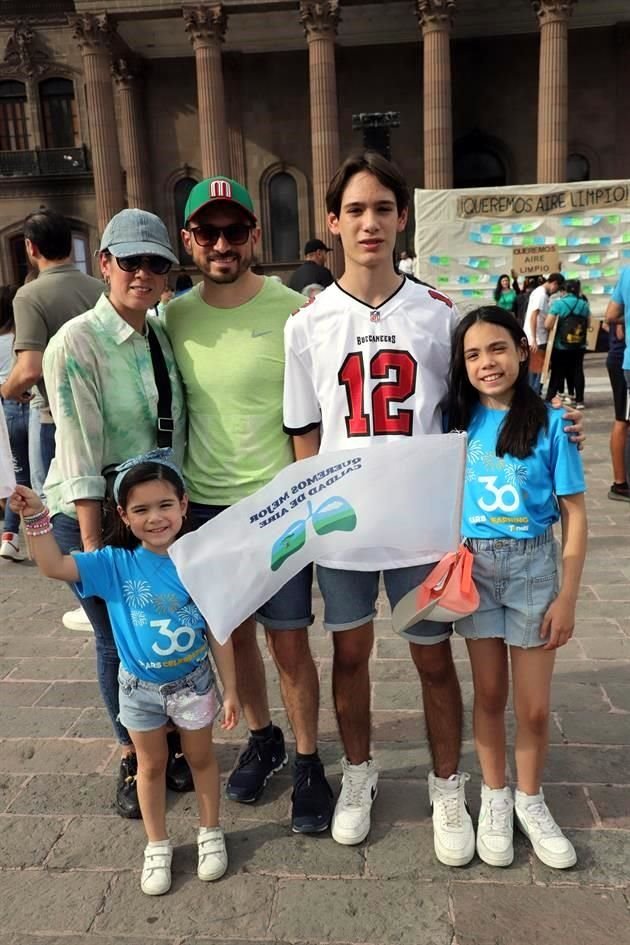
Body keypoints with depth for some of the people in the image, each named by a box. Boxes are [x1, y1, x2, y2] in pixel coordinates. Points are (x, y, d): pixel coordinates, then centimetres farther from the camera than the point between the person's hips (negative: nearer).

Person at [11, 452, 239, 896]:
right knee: (152, 765, 20)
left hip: (194, 683, -1)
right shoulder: (115, 564, -17)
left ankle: (211, 833, 44)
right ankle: (157, 845, 42)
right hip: (139, 688, 1)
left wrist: (230, 689, -6)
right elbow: (54, 566, -26)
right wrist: (36, 517, -40)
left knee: (201, 758, 20)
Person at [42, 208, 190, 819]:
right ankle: (132, 756, 33)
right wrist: (93, 547, -17)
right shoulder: (76, 344, -14)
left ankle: (170, 739, 35)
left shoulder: (162, 336, 3)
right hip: (92, 514, -4)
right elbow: (80, 455, -17)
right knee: (118, 639, 9)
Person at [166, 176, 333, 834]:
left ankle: (308, 762, 27)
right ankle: (262, 738, 39)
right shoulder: (175, 316, 3)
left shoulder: (292, 310, -9)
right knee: (236, 631, 17)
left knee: (289, 639, 6)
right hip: (203, 503, 4)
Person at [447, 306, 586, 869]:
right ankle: (494, 797, 36)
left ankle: (529, 800, 35)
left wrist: (567, 597, -9)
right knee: (490, 694, 15)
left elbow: (575, 514, -7)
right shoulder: (457, 420, -2)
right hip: (474, 568, 2)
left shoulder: (550, 422, -9)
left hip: (534, 567, -1)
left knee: (534, 705, 9)